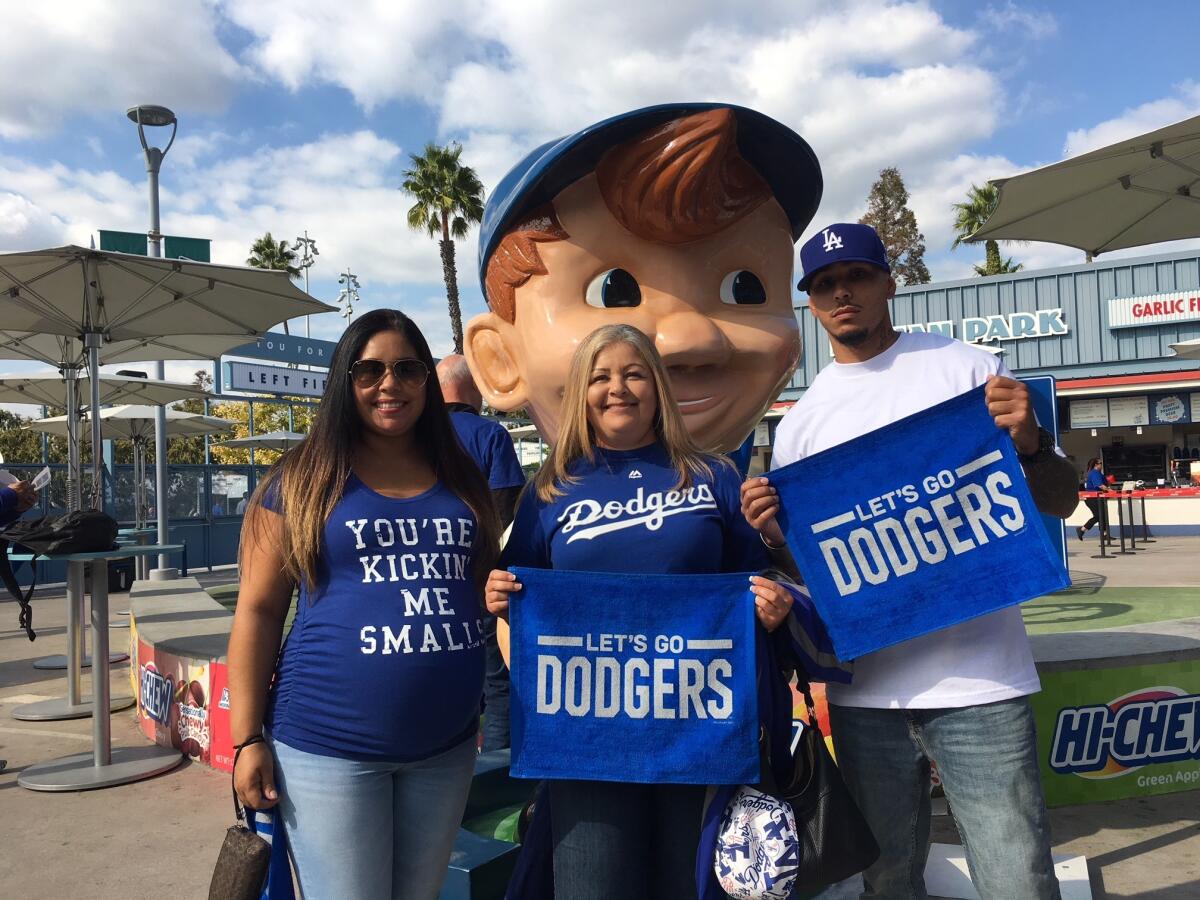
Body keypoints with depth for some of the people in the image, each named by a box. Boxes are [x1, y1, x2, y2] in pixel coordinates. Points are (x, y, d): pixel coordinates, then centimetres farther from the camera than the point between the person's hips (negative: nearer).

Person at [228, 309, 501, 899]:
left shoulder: (460, 479, 7)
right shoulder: (303, 479, -4)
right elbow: (258, 611, -3)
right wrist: (248, 739, -6)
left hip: (447, 744, 4)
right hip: (329, 745, -4)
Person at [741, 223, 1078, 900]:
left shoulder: (968, 370, 1)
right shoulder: (801, 421, 9)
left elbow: (1060, 502, 3)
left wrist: (1030, 442, -18)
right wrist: (774, 532, -9)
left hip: (978, 682, -3)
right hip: (863, 691, 3)